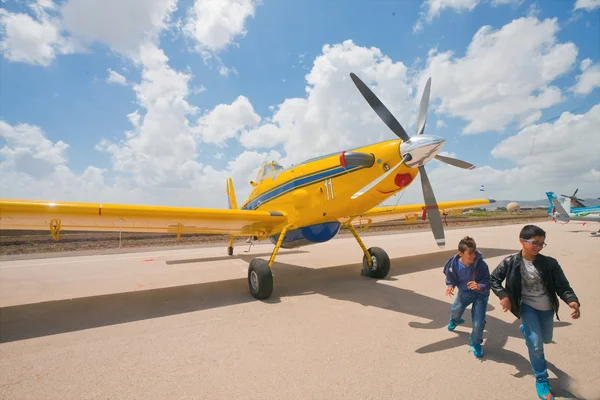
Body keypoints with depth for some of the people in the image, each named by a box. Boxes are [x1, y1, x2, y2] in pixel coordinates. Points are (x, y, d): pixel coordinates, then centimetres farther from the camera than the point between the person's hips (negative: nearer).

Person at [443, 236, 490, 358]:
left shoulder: (481, 264, -35)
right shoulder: (454, 264, -28)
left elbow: (488, 283, -28)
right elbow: (451, 278, -8)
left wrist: (479, 286, -48)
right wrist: (450, 286, -27)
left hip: (480, 294, -3)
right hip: (464, 292, 3)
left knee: (479, 322, -10)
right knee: (454, 311, 26)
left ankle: (475, 343, 22)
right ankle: (455, 321, 66)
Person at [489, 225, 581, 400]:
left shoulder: (549, 263, -17)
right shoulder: (510, 262, -20)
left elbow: (563, 286, -15)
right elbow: (493, 279, -8)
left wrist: (573, 301, -34)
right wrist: (503, 296, -18)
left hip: (546, 308, 3)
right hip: (527, 306, -3)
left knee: (546, 339, 24)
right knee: (536, 344, -8)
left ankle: (525, 329, 59)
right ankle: (541, 380, 15)